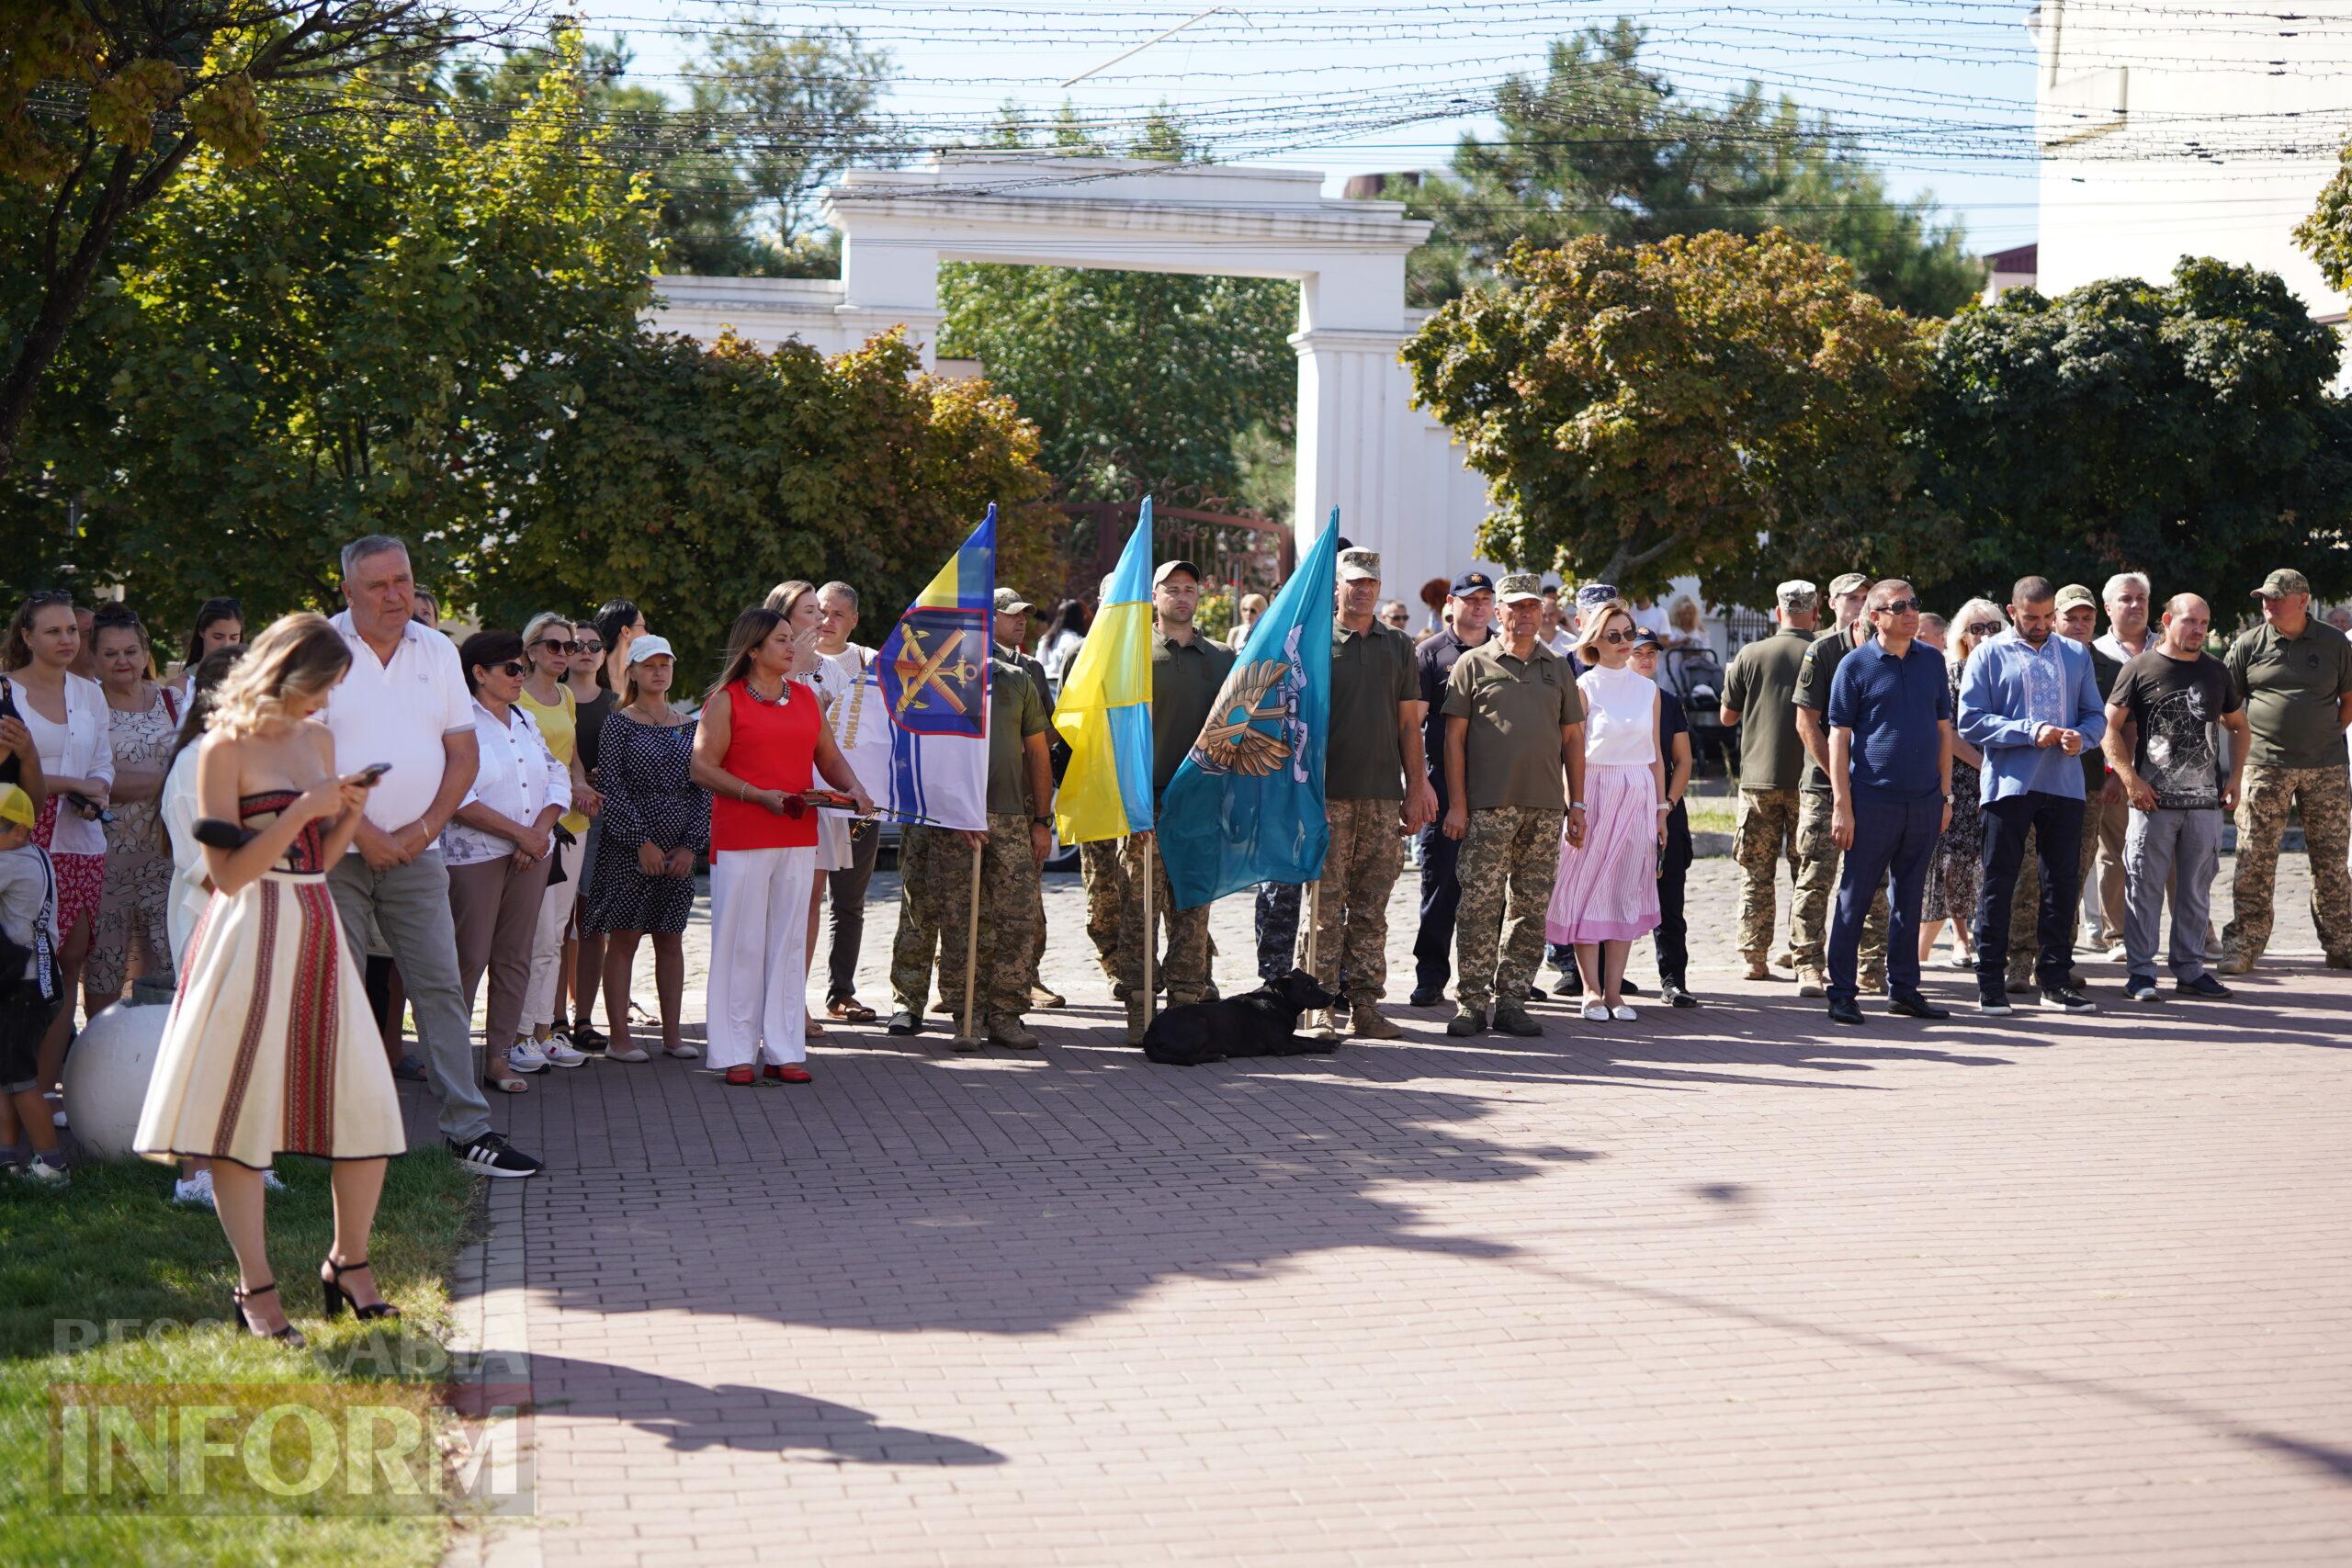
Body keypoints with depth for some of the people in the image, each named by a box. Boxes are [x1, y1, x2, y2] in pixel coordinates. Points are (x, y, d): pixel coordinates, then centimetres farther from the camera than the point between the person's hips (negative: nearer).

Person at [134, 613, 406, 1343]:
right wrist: (300, 813, -17)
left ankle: (349, 1262, 17)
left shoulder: (319, 740, 14)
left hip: (318, 932, 6)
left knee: (366, 1104, 1)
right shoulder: (227, 748, -6)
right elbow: (228, 873, -11)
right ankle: (256, 1288, 4)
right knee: (243, 1110, -4)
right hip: (252, 935, -6)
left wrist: (349, 815, 0)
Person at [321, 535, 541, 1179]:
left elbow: (463, 753, 10)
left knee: (441, 986, -1)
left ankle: (470, 1130, -1)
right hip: (333, 851, -3)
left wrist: (426, 826, -4)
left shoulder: (437, 652, 10)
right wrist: (360, 830, -12)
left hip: (415, 853, 3)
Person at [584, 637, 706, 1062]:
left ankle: (672, 1034, 12)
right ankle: (619, 1037, 1)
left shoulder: (688, 727, 10)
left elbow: (702, 789, 8)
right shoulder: (618, 724, -2)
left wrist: (691, 845, -3)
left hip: (679, 848, 4)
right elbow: (612, 787, -9)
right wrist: (642, 842, -15)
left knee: (670, 940, 7)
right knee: (623, 939, -2)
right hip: (627, 848, -4)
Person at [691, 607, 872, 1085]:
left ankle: (784, 1050, 11)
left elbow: (828, 758, 19)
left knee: (789, 941, 6)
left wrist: (853, 788, -2)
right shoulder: (726, 700, -3)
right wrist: (760, 796, -18)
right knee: (741, 942, -2)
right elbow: (703, 767, -9)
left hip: (798, 837, 5)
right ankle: (736, 1053, 4)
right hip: (740, 838, -5)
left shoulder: (805, 697, 14)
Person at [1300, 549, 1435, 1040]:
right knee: (1325, 907, -5)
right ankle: (1319, 1009, -2)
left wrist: (1415, 790, 8)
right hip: (1329, 795, -3)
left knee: (1371, 909, 5)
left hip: (1383, 796, 3)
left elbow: (1408, 723, 14)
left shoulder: (1398, 646, 14)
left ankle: (1365, 1005, 9)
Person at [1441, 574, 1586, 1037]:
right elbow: (1454, 737, 1)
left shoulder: (1557, 668, 16)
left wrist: (1576, 804, 10)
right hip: (1488, 806, -4)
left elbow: (1572, 738, 17)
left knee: (1530, 909, 3)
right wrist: (1456, 803, -6)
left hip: (1545, 807, 4)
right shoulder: (1473, 664, 4)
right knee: (1480, 904, -7)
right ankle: (1470, 1003, -3)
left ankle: (1511, 1000, 9)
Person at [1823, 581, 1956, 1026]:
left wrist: (1945, 794, 9)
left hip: (1924, 801, 4)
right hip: (1873, 800, -4)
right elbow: (1839, 737, -4)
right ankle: (1842, 993, 4)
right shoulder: (1856, 665, -3)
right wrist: (1842, 805, -10)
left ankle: (1903, 989, 19)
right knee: (1855, 897, -1)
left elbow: (1943, 729, 14)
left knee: (1909, 897, 11)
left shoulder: (1932, 661, 9)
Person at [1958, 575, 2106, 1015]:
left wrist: (2081, 736, -10)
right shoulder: (1990, 655, 2)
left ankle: (2055, 978, 14)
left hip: (2064, 784, 4)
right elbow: (1971, 721, -6)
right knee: (1998, 883, 0)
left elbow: (2096, 714, 13)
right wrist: (2030, 731, -15)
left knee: (2062, 882, 6)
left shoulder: (2075, 654, 14)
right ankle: (1991, 980, 5)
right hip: (2009, 784, -3)